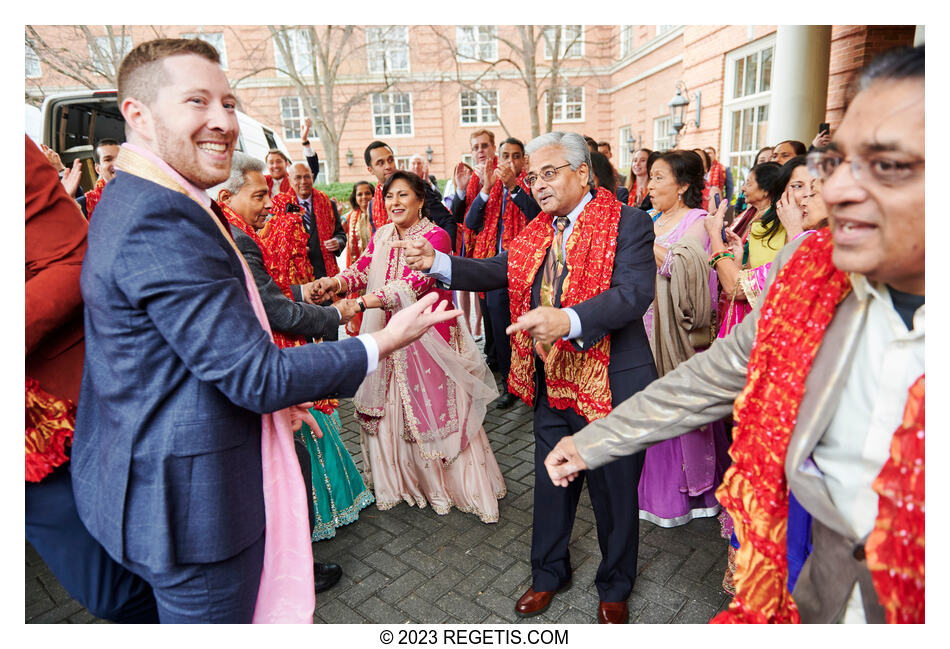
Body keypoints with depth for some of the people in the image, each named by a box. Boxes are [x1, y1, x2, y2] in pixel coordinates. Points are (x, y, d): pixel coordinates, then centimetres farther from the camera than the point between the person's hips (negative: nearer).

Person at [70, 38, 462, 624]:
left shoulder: (132, 202, 9)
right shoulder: (163, 218, -26)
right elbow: (257, 376, -25)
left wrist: (268, 393, 9)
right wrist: (382, 344, -17)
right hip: (195, 494, -10)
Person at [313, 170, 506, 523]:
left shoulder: (435, 236, -14)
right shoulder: (381, 236, 8)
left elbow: (413, 284, -27)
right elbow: (362, 269, -2)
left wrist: (361, 302, -36)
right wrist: (335, 283, -24)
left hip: (428, 336, -5)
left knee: (435, 409, 3)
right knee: (389, 408, 12)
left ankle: (458, 483, 23)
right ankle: (399, 478, 33)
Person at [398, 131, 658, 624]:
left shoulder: (627, 223, -11)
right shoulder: (537, 232, 9)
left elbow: (635, 292, -25)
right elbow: (499, 272, 3)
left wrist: (567, 320, -40)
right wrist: (437, 263, -12)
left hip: (610, 386, -5)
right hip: (551, 385, 6)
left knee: (614, 495, 14)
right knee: (550, 484, 21)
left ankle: (614, 588, 42)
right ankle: (548, 573, 47)